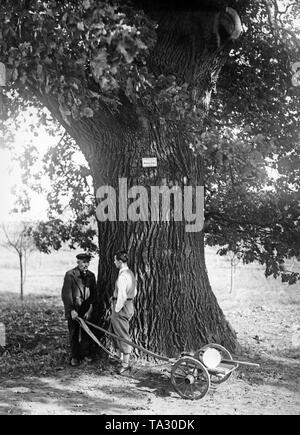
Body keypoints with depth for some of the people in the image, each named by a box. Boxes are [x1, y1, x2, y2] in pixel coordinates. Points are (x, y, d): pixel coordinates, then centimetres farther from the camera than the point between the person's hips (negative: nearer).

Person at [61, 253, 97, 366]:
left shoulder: (91, 276, 5)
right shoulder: (70, 275, -9)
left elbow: (93, 294, 5)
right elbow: (66, 294, -11)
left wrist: (90, 310, -5)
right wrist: (72, 310, -16)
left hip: (87, 310, 3)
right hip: (73, 310, -3)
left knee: (86, 333, 6)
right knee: (74, 334, 5)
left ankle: (86, 354, 21)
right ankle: (74, 357, 16)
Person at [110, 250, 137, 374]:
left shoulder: (122, 276, -21)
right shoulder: (130, 273, 11)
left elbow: (122, 296, -25)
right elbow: (134, 292, 20)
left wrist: (117, 309, -14)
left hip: (121, 307, -10)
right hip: (128, 305, 10)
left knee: (123, 335, -2)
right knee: (114, 332, 20)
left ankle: (125, 363, 6)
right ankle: (120, 358, 28)